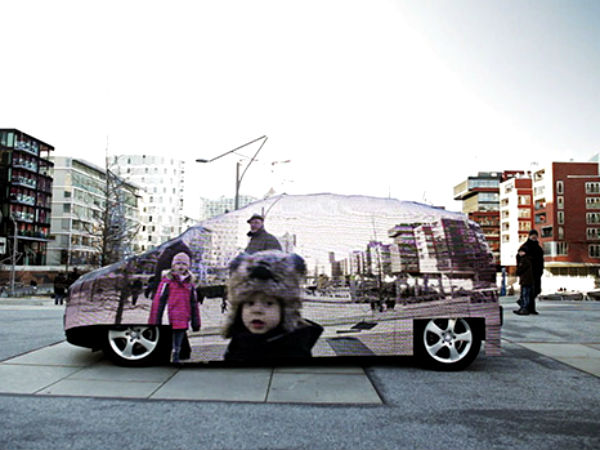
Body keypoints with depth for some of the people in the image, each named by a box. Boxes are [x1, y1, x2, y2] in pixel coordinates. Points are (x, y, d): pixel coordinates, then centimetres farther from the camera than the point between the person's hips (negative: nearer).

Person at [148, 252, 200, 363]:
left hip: (184, 319, 4)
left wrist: (196, 322, 18)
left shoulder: (190, 282, 14)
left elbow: (194, 304, 19)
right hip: (173, 316, -4)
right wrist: (155, 321, -4)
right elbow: (158, 301, -1)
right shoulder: (167, 280, 1)